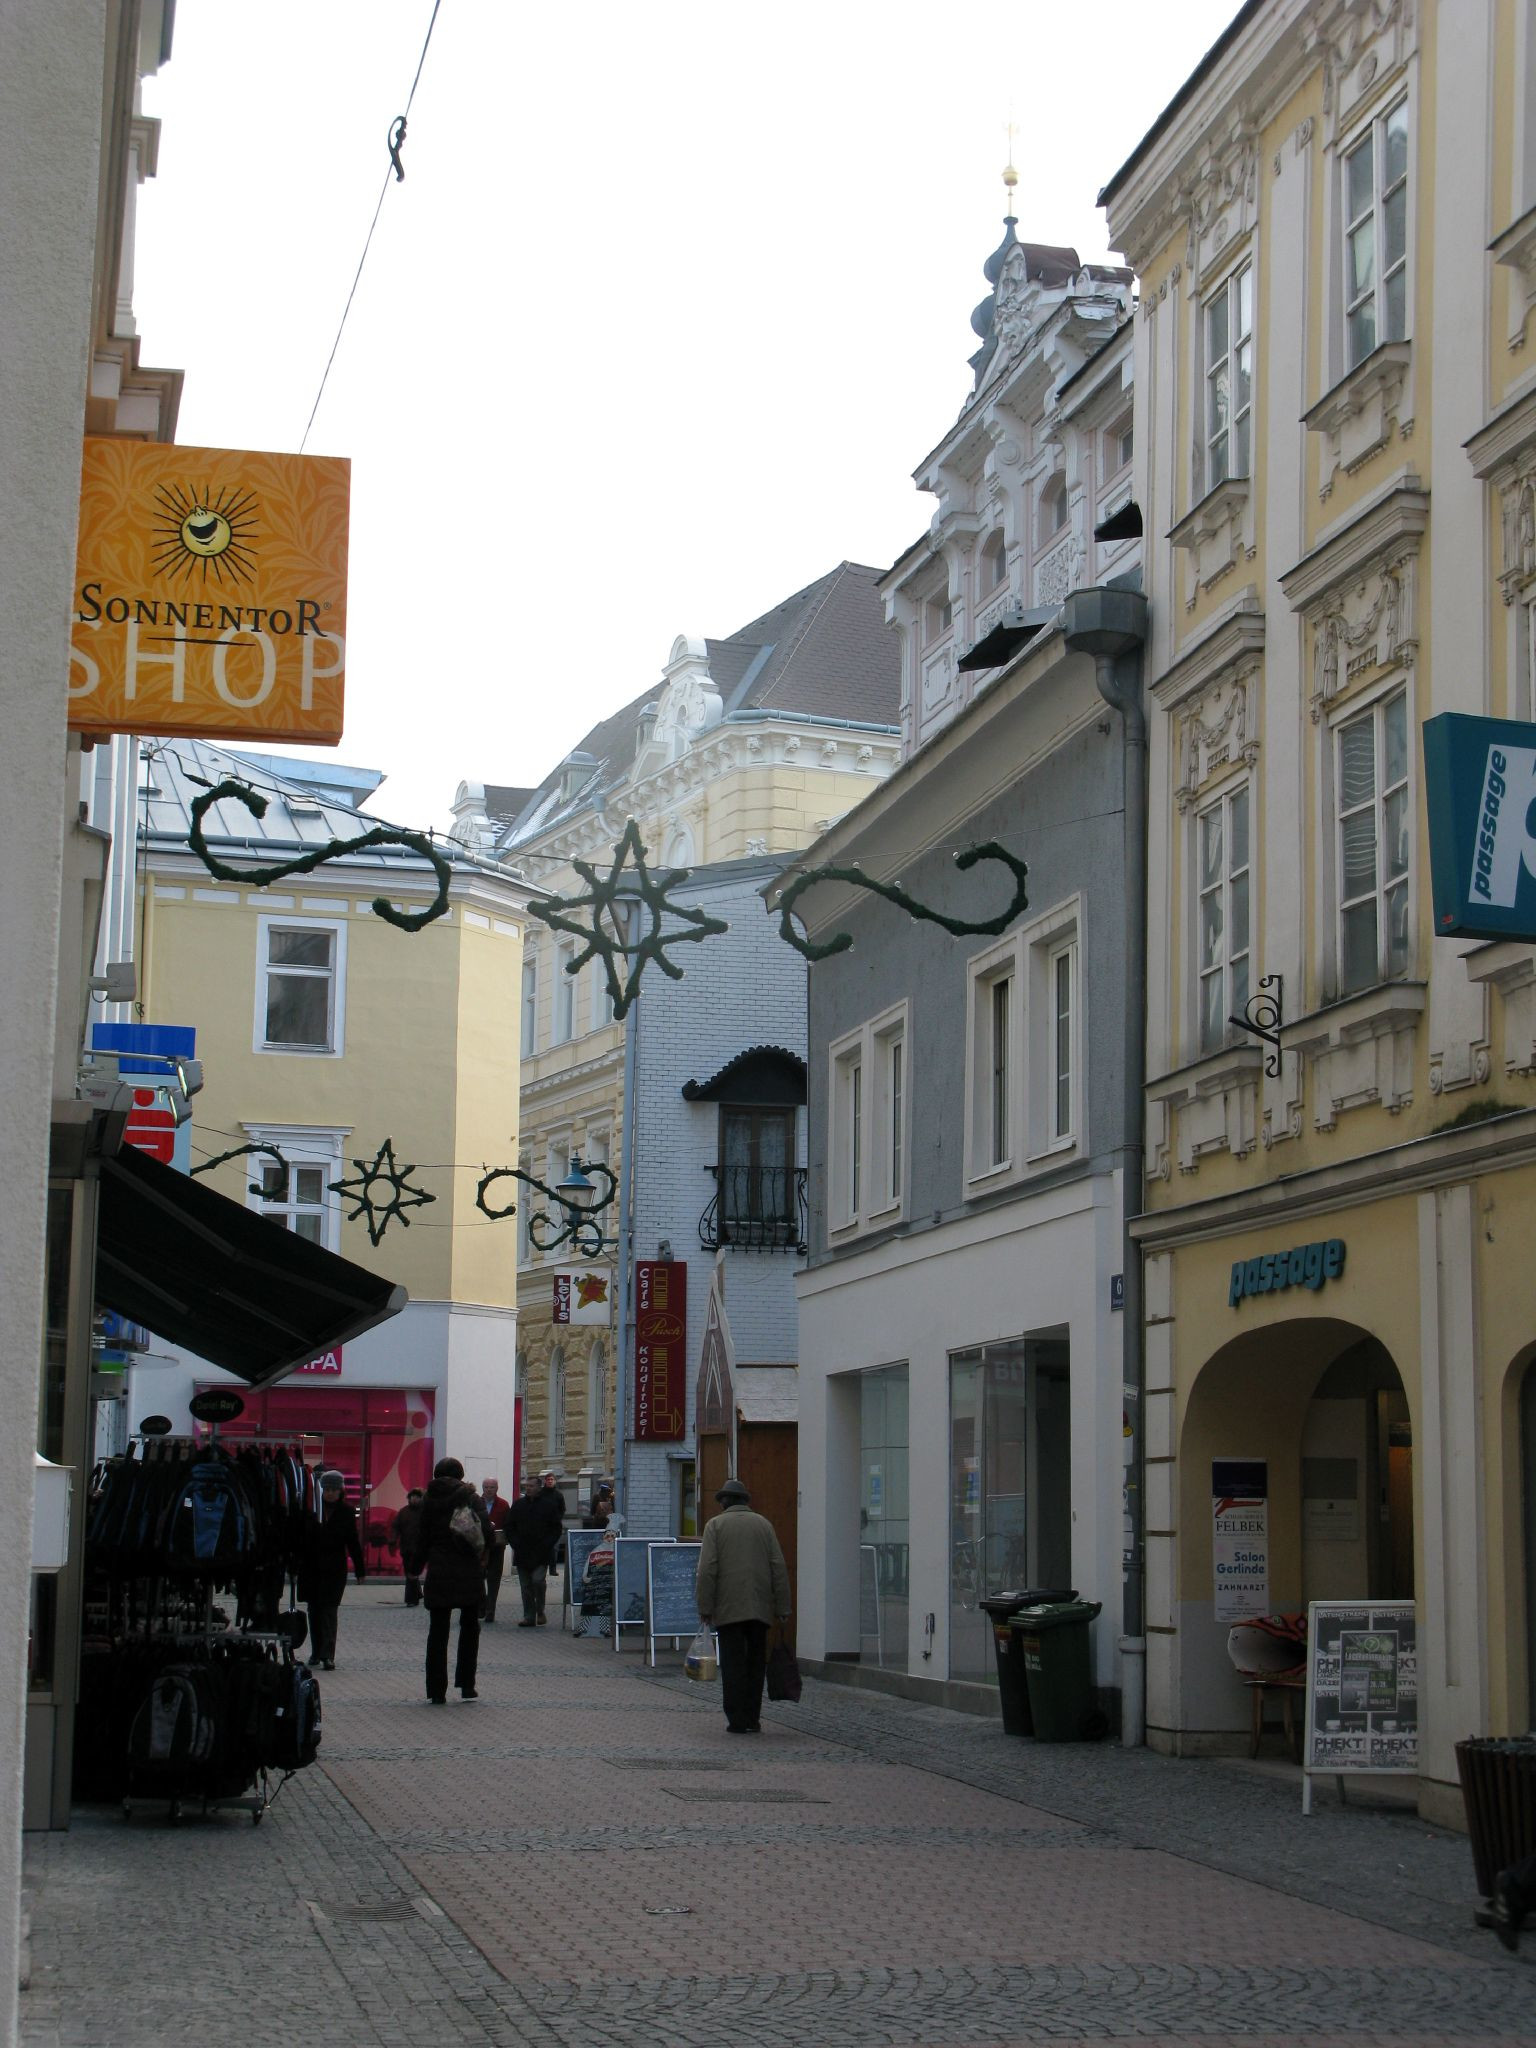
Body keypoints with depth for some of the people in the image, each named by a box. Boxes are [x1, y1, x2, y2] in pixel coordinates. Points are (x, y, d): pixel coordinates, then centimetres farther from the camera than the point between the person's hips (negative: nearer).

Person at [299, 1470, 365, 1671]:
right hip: (312, 1567, 2)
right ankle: (316, 1652, 22)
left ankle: (327, 1655, -11)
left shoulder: (347, 1511, 0)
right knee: (314, 1609, 11)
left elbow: (353, 1541, 5)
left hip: (335, 1569, -2)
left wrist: (360, 1570, 5)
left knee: (329, 1610, -8)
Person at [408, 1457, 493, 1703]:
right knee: (469, 1627, 13)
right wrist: (482, 1557, 6)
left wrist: (416, 1567, 15)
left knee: (438, 1630, 5)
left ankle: (436, 1690, 2)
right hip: (468, 1572, -1)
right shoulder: (471, 1498, -3)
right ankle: (466, 1685, 11)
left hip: (438, 1572, 1)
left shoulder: (430, 1501, 3)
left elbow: (422, 1537, 5)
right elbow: (485, 1532, -11)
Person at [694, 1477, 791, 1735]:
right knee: (756, 1663, 10)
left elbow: (707, 1570, -7)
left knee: (733, 1665, 0)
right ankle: (752, 1718, 11)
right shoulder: (763, 1523, 9)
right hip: (760, 1607, 3)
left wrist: (705, 1607, -4)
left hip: (728, 1607, -3)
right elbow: (779, 1567, 5)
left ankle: (737, 1720, -4)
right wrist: (782, 1607, 7)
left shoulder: (715, 1525, 1)